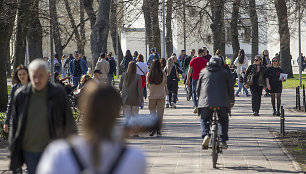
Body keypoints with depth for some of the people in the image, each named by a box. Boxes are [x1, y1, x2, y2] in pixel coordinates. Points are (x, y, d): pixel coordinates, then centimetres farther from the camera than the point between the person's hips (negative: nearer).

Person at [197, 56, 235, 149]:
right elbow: (231, 86, 16)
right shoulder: (225, 72, 11)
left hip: (206, 100, 0)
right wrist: (232, 100, 27)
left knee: (204, 119, 15)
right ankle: (224, 141, 5)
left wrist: (199, 98, 31)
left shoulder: (203, 72, 14)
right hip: (222, 101, 0)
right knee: (224, 120, 16)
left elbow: (198, 87, 18)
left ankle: (206, 135, -12)